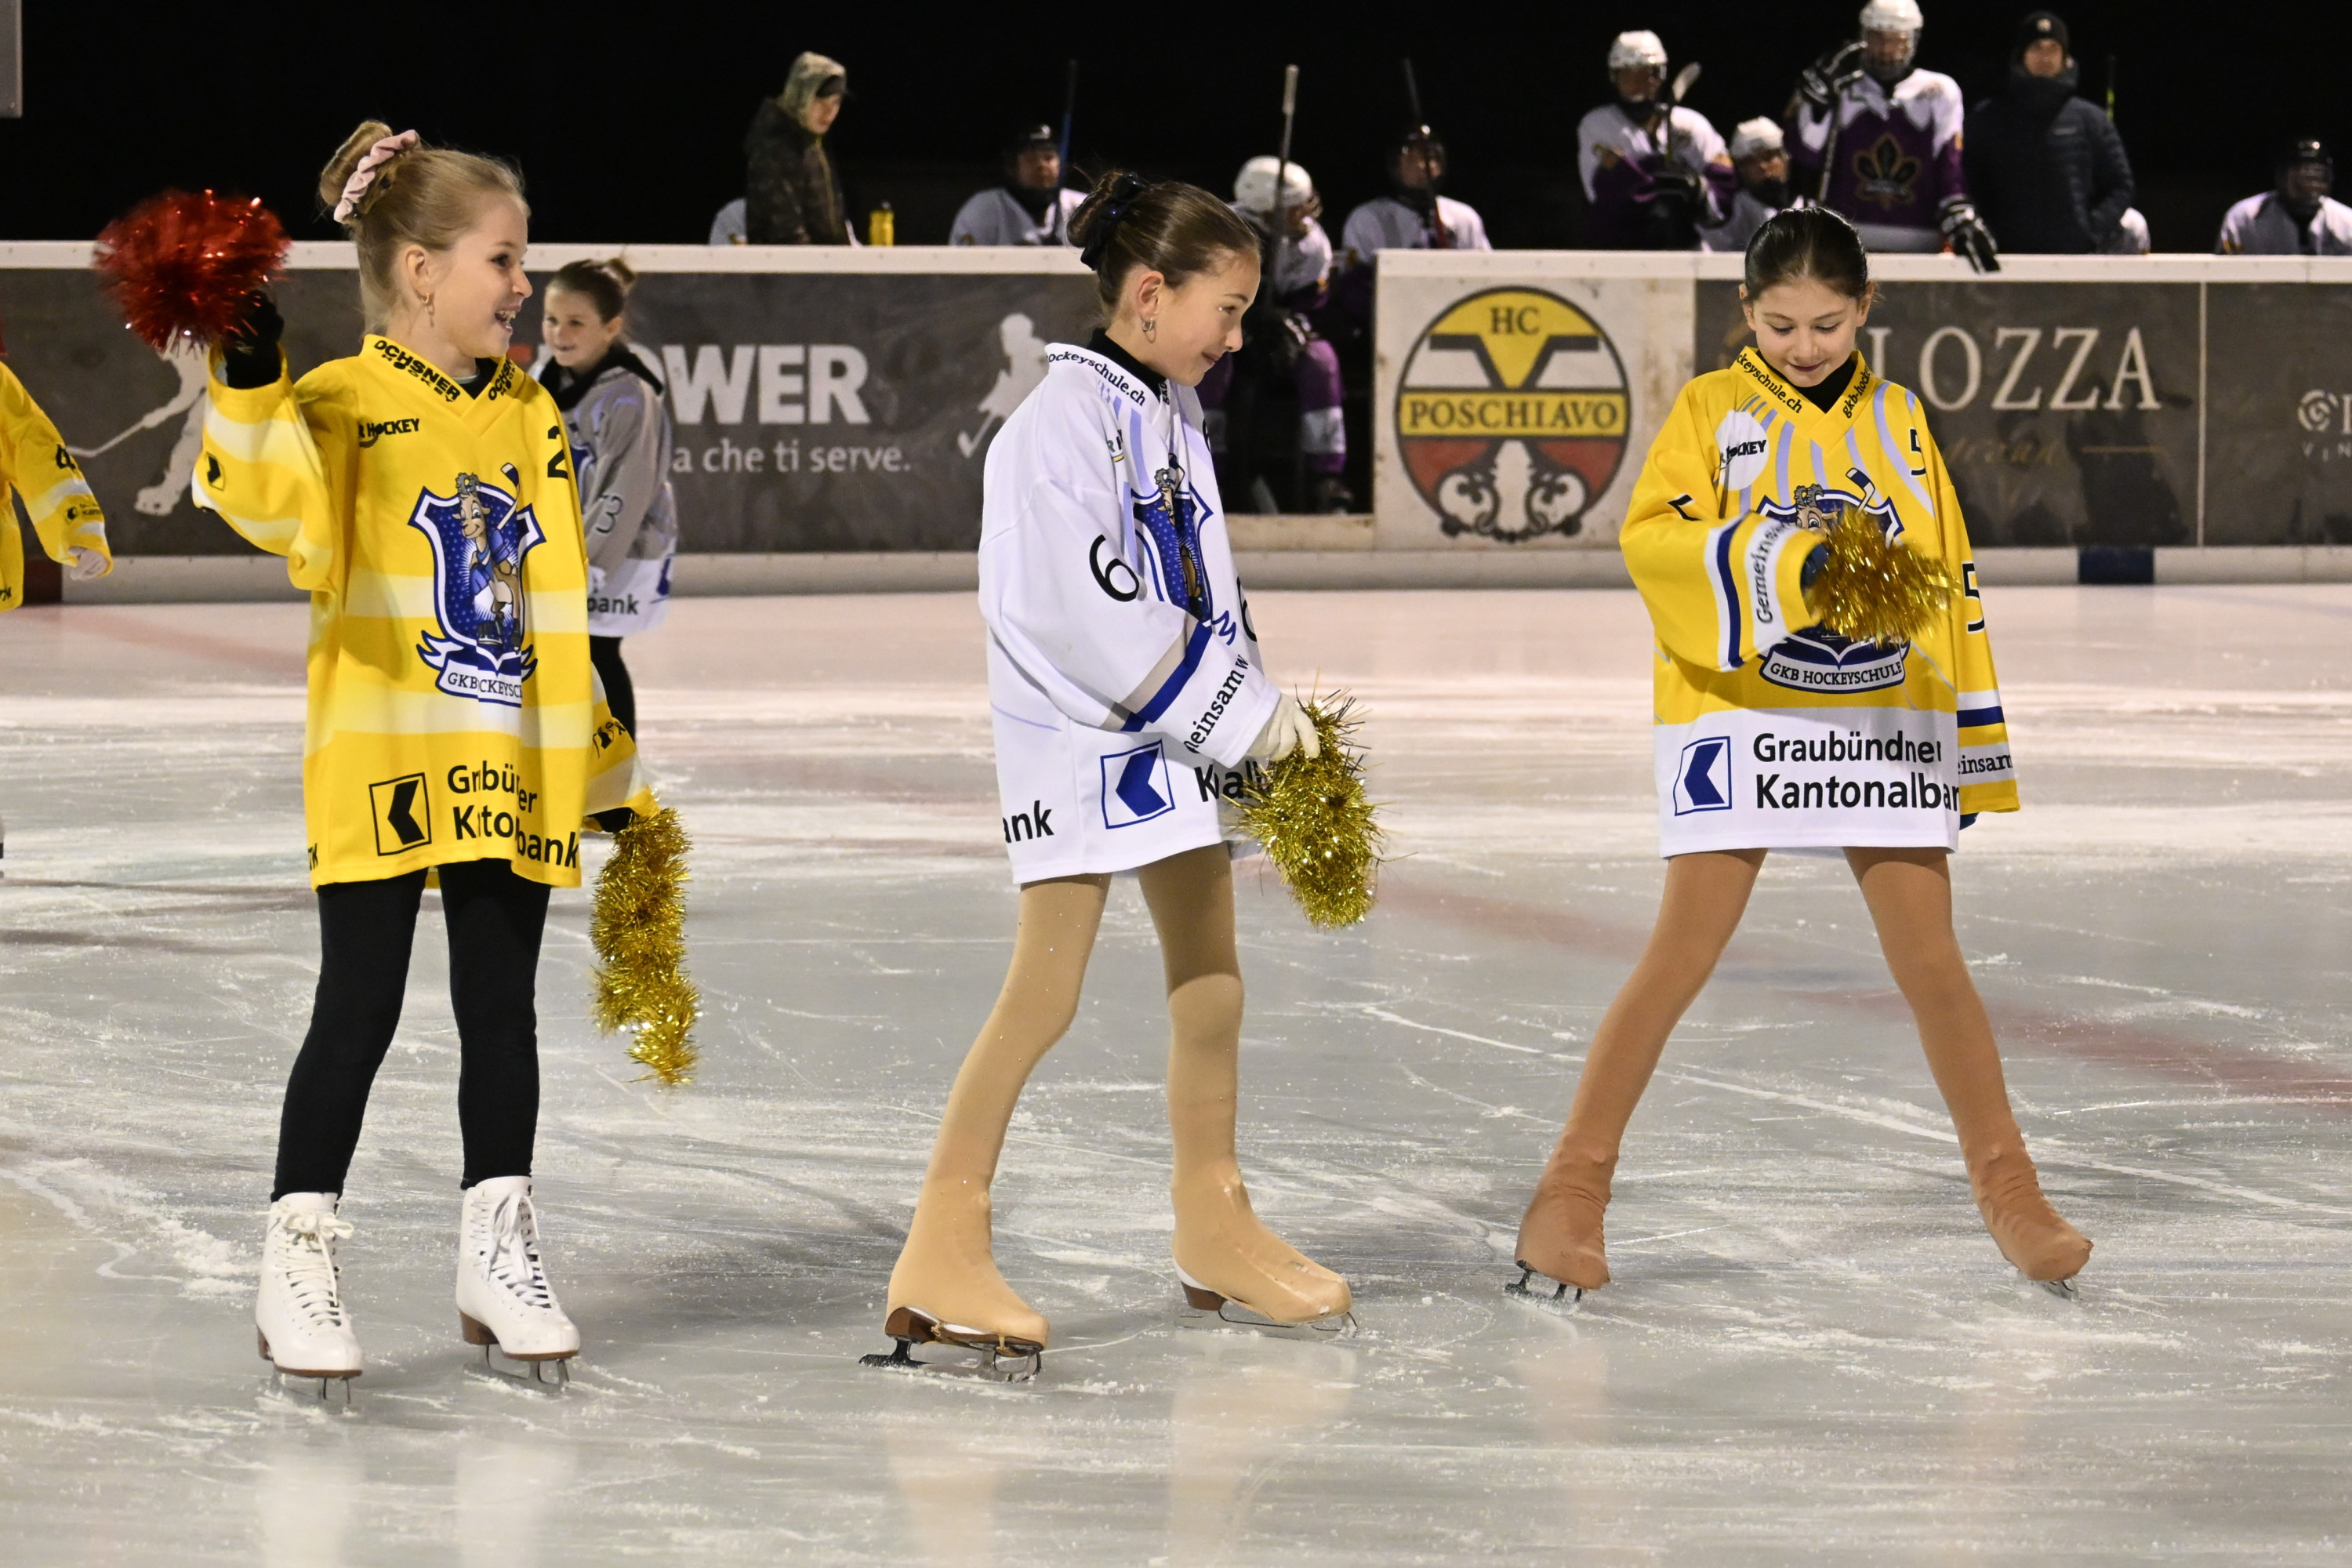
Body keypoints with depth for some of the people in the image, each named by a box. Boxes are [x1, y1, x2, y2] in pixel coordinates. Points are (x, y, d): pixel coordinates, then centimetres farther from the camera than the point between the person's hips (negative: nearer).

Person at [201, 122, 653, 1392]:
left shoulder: (529, 415, 11)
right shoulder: (345, 405, -7)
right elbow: (275, 497, -29)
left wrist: (606, 763, 20)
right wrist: (250, 390, -45)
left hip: (512, 773, 6)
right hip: (379, 766, -5)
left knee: (502, 1009, 11)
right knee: (359, 1010, -1)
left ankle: (497, 1251, 22)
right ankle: (299, 1262, 7)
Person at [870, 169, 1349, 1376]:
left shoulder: (1172, 415, 12)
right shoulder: (1065, 420, -17)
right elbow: (1100, 619, -22)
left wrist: (1259, 710, 6)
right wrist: (1248, 718, -16)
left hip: (1179, 734, 9)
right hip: (1076, 736, -9)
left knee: (1210, 979, 13)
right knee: (1044, 993, -10)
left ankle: (1213, 1227, 27)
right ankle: (943, 1252, -6)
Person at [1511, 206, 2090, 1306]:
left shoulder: (1898, 421, 11)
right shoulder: (1712, 411, 1)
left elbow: (1947, 585, 15)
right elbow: (1653, 538, -14)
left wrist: (1973, 743, 15)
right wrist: (1785, 564, -27)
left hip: (1885, 721, 3)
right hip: (1737, 719, -3)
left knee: (1931, 960, 4)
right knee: (1682, 955, -7)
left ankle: (2009, 1191, 17)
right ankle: (1572, 1192, 1)